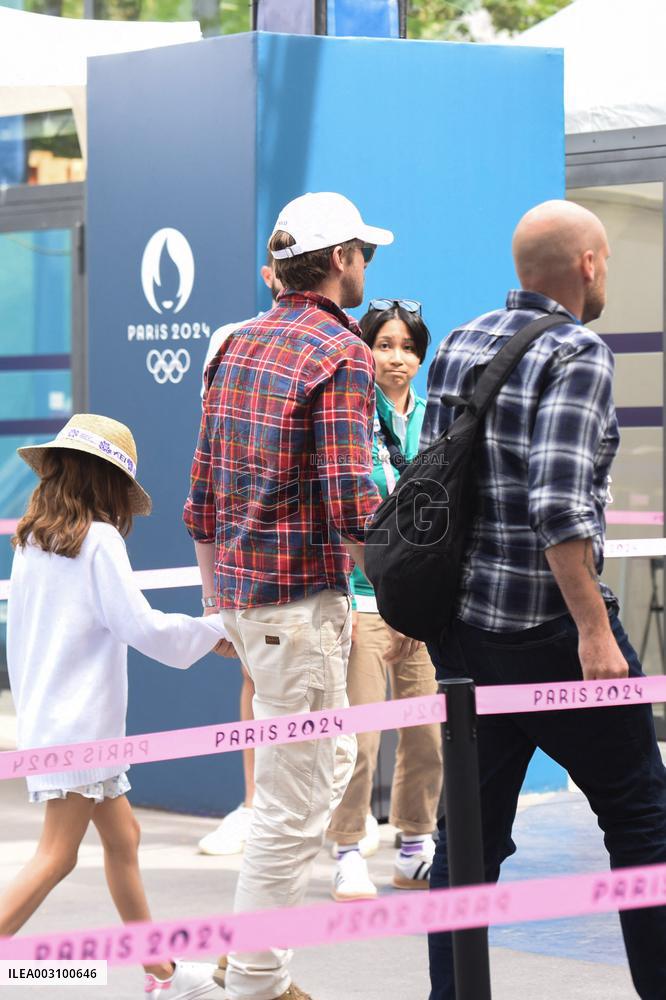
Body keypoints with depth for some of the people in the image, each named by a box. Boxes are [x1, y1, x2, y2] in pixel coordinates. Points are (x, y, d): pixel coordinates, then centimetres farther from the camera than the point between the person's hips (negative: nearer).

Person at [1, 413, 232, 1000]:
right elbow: (142, 627, -15)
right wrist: (216, 630, -1)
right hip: (80, 724, -9)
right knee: (57, 855, -9)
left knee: (122, 837, 15)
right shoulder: (99, 539, -12)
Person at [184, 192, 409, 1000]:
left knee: (332, 759, 21)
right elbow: (350, 504, -20)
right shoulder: (340, 355, -12)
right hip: (301, 598, -9)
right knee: (292, 797, -2)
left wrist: (215, 602, 22)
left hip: (239, 592, 9)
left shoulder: (236, 348, 12)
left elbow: (202, 492, 15)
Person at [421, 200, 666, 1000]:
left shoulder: (457, 347, 9)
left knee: (472, 827, 10)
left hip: (460, 624, 7)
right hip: (547, 626, -7)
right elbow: (559, 505, -24)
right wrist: (595, 629, -22)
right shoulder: (577, 356, -14)